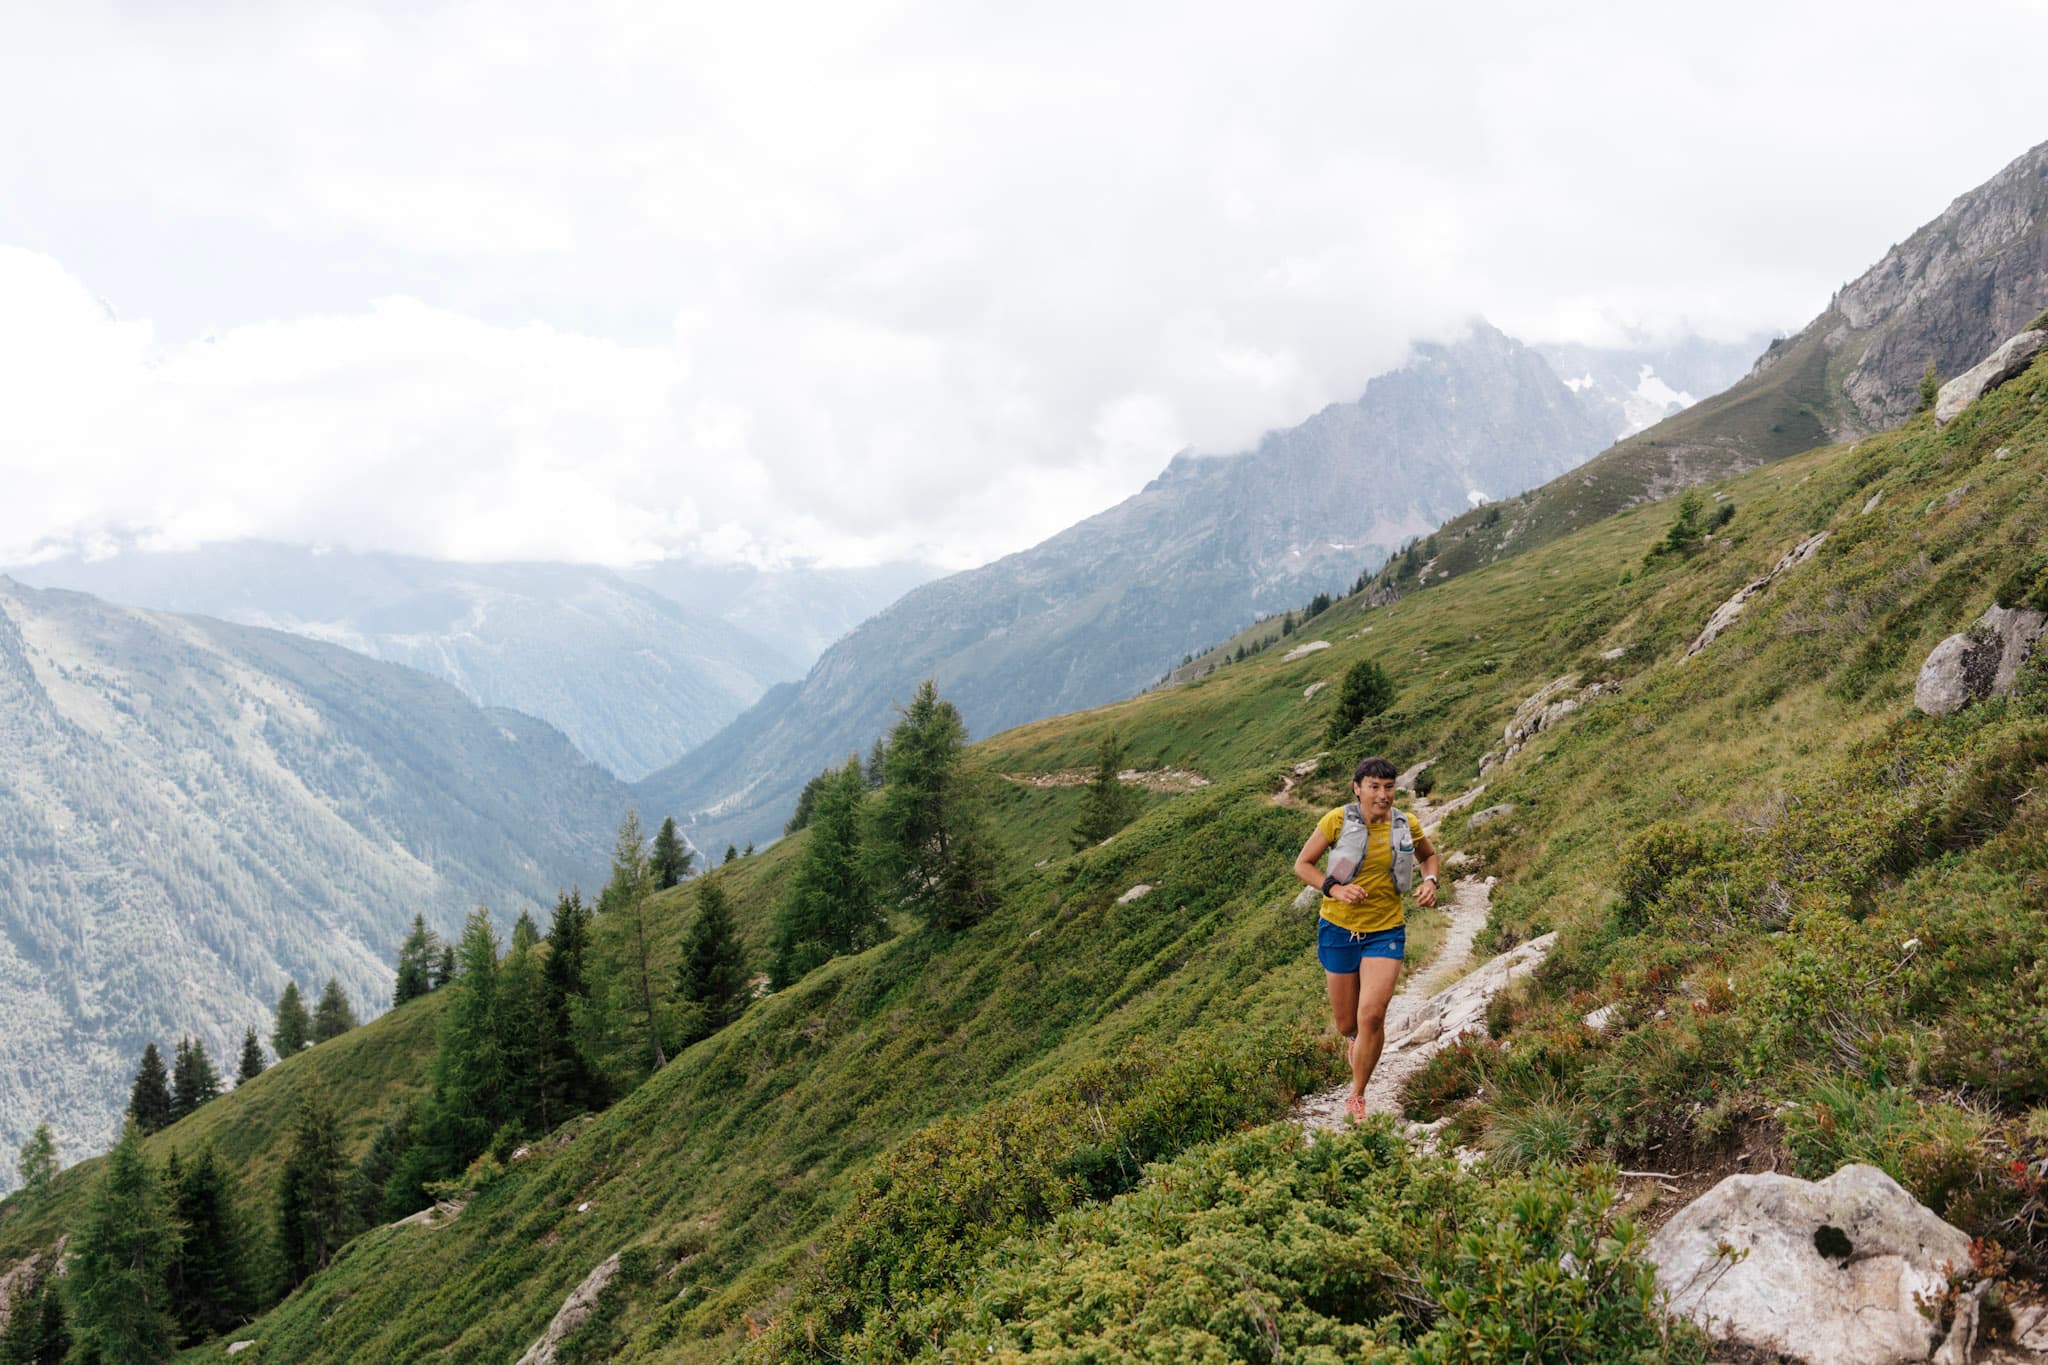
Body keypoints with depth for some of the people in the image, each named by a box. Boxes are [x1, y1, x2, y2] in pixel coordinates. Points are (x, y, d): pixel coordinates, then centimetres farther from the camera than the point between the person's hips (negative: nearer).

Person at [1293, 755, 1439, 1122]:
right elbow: (1302, 864, -3)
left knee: (1372, 1016, -17)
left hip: (1385, 931, 0)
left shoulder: (1406, 826, -4)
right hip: (1339, 929, 0)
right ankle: (1357, 1038, 49)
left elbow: (1428, 854, 19)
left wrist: (1430, 881, -2)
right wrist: (1334, 889, -19)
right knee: (1347, 1025, 9)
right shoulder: (1337, 820, -11)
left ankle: (1357, 1097, 2)